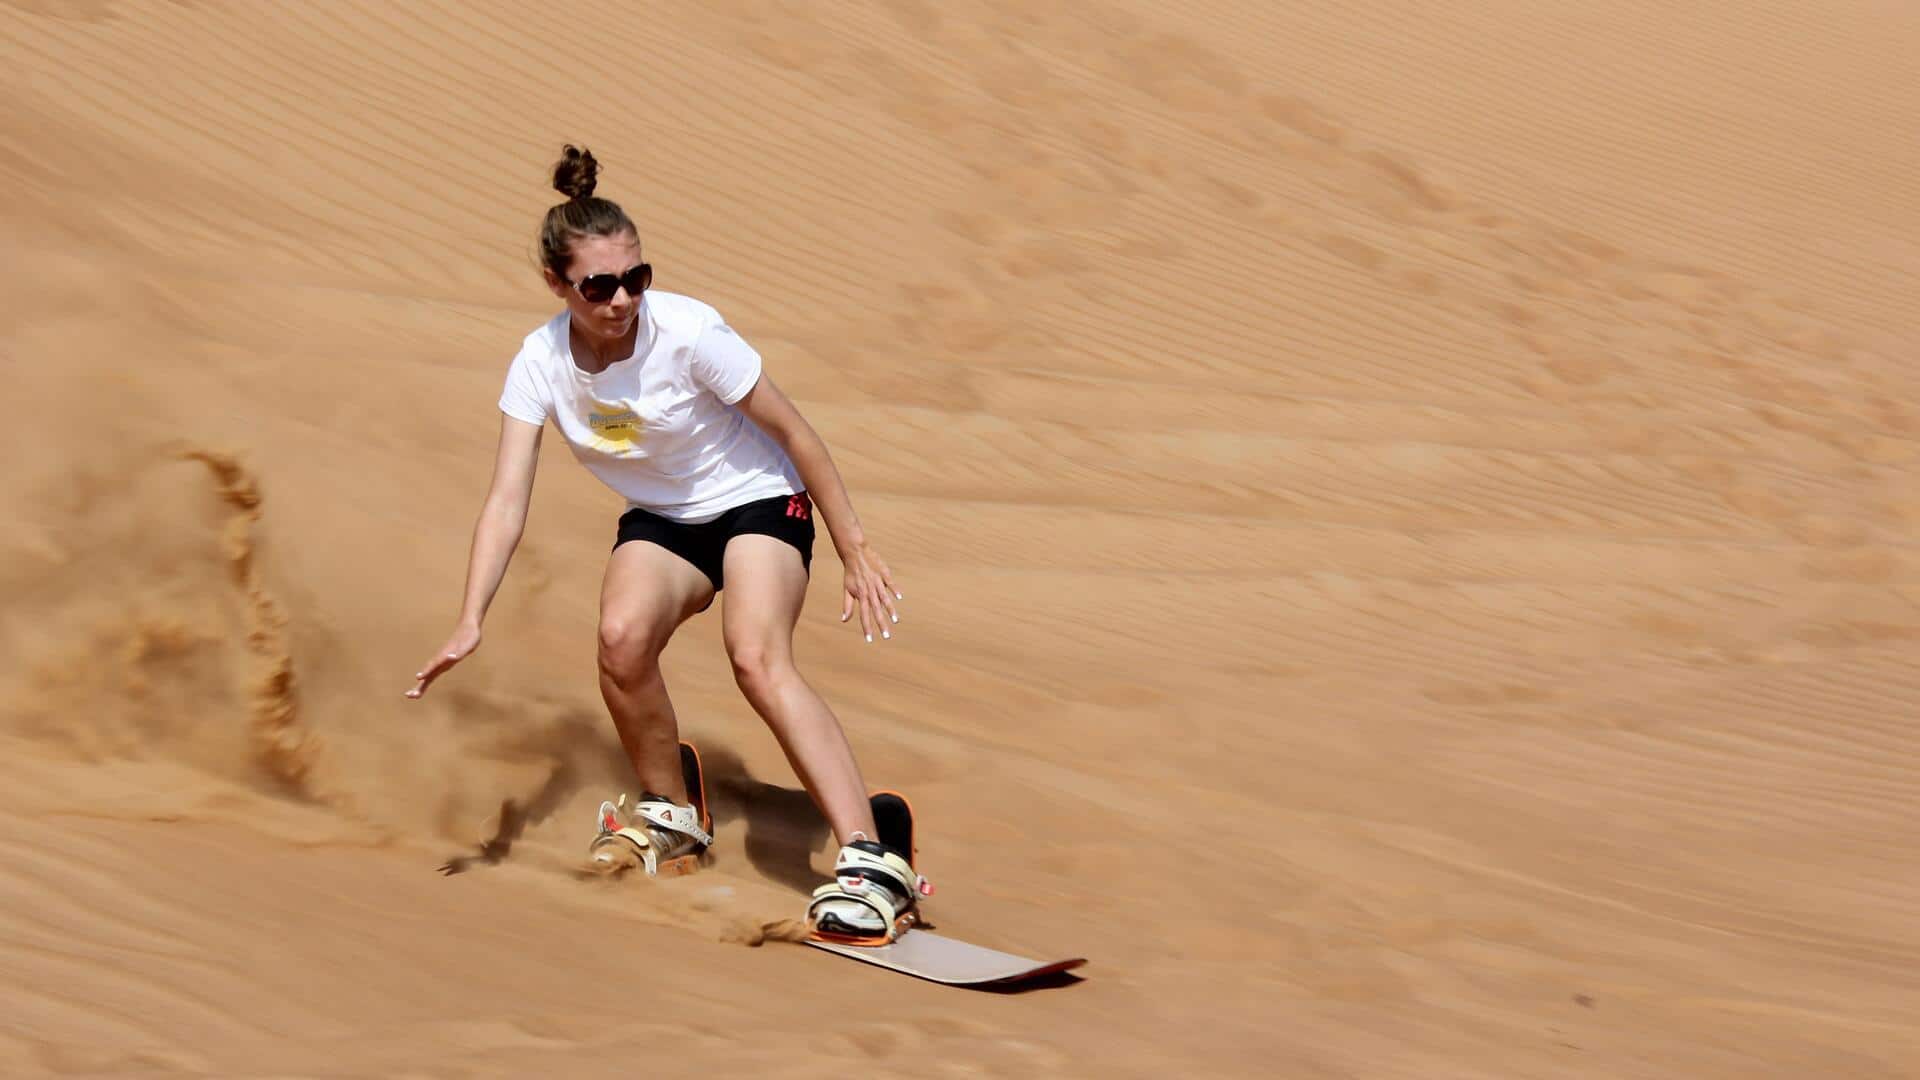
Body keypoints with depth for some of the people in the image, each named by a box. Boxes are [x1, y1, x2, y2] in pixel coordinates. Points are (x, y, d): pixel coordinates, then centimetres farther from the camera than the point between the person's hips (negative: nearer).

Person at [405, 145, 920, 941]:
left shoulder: (688, 332, -25)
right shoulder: (541, 362, -15)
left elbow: (794, 434, -15)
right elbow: (507, 500, -17)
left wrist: (854, 551, -11)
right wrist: (470, 621, -29)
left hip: (758, 503, -4)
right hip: (659, 520, 4)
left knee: (758, 659, -29)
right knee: (621, 636, -26)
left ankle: (870, 859, -33)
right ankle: (671, 815, 0)